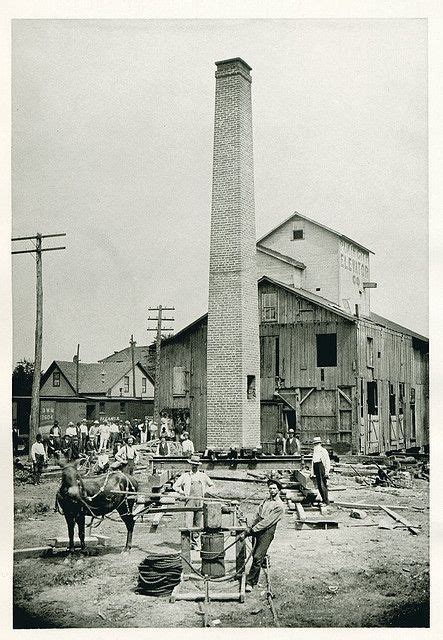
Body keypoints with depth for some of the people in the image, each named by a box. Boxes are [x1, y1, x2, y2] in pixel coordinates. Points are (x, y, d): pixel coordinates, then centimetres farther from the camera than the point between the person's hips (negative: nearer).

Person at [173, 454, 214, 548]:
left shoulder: (203, 475, 15)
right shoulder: (185, 475, 10)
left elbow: (212, 485, 27)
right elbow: (175, 486, 15)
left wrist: (205, 492, 13)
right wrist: (183, 492, 3)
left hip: (200, 501, 2)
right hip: (190, 500, -2)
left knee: (198, 521, 1)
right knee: (189, 519, -13)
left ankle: (195, 540, 9)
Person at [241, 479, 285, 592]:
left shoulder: (279, 506, -5)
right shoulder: (266, 501, 18)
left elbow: (267, 521, -12)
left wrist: (252, 530, -14)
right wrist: (250, 527, 6)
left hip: (267, 532, -6)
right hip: (257, 530, 6)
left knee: (257, 557, -12)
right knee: (255, 556, 7)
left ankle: (250, 581, -6)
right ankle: (255, 580, 20)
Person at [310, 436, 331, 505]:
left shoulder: (323, 451, -6)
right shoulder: (314, 452, 16)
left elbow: (327, 462, -9)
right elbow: (312, 462, 21)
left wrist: (327, 472, -14)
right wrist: (312, 473, 17)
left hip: (322, 468, -7)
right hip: (316, 469, 7)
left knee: (323, 485, -10)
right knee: (319, 485, 8)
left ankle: (326, 501, -5)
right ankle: (324, 500, 17)